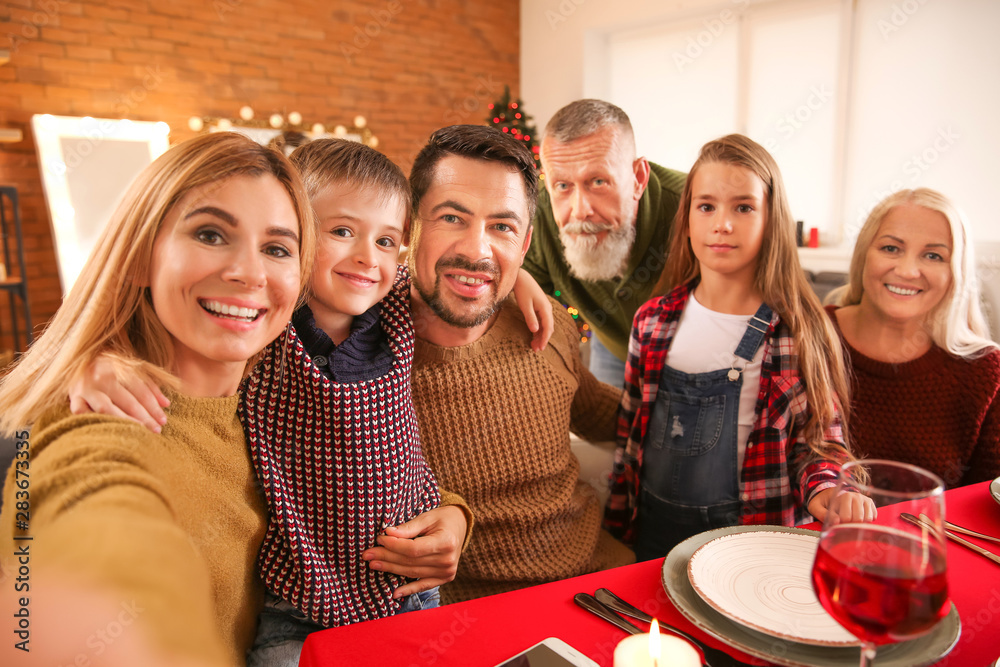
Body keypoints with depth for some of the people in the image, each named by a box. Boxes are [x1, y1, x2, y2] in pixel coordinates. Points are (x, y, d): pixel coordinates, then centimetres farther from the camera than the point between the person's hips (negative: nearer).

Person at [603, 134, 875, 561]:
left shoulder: (799, 330, -9)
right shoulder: (653, 321, -2)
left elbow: (817, 436, 0)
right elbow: (629, 432, 5)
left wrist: (824, 488, -20)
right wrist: (616, 525, 7)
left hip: (752, 532, -2)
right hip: (656, 527, 2)